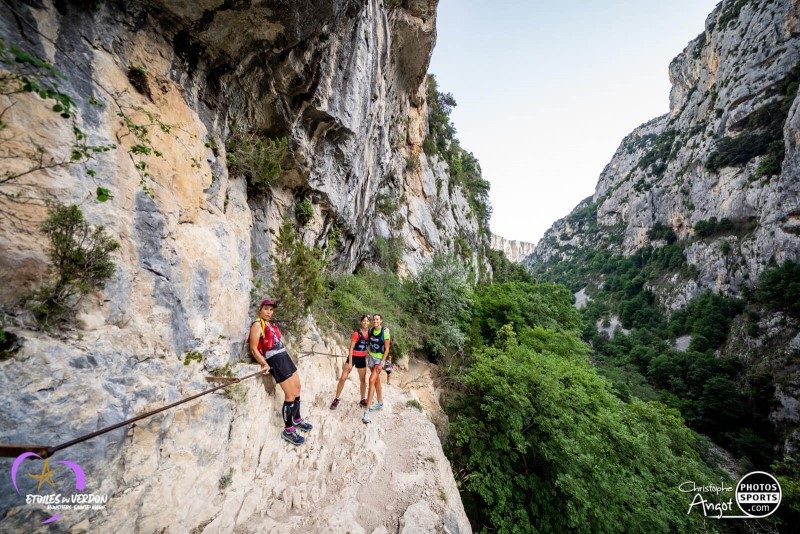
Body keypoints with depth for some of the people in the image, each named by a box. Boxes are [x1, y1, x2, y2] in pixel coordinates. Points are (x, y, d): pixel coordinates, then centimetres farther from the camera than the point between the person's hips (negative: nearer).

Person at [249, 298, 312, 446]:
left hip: (285, 357, 9)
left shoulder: (272, 324, 16)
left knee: (297, 388, 15)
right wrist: (265, 364, -20)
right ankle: (288, 431, 9)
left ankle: (297, 419, 33)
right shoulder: (257, 325, -9)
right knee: (290, 395, -6)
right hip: (276, 361, -9)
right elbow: (253, 349, -12)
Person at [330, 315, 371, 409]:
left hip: (362, 358, 4)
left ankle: (363, 400, 28)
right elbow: (351, 348, -16)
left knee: (363, 380, 11)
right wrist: (350, 362, -18)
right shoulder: (356, 333, -18)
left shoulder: (369, 332, -3)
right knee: (343, 378, -3)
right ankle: (336, 399, 13)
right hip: (353, 357, -4)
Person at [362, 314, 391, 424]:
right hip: (371, 357, 6)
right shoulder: (371, 330, -2)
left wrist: (381, 363, -19)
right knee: (377, 381, 16)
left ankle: (367, 410, -13)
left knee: (372, 380, -16)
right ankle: (380, 403, 33)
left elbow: (387, 349, -15)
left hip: (380, 358, -6)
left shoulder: (385, 332, -17)